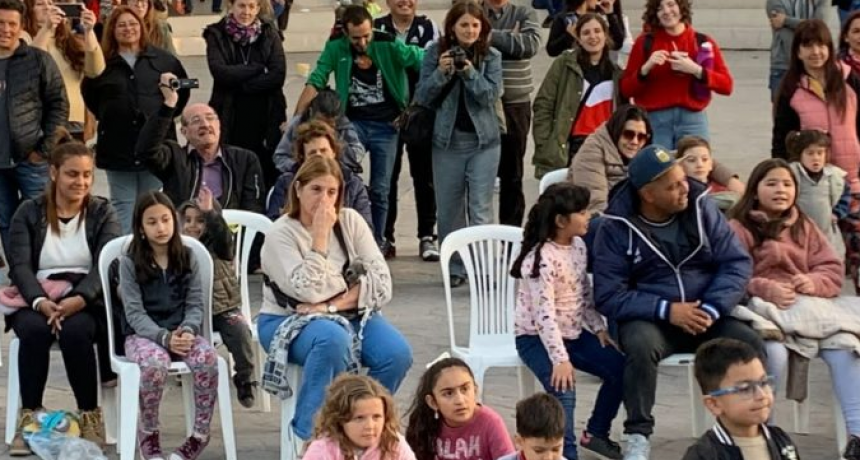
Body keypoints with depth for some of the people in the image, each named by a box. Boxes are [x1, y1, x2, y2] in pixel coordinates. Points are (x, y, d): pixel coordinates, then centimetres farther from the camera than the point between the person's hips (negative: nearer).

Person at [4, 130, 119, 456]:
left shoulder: (102, 213, 8)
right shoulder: (29, 213, 8)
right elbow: (20, 265, -4)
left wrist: (78, 299, -27)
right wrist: (41, 301, -25)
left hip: (86, 302, -1)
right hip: (36, 301, 1)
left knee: (75, 330, -35)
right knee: (34, 330, -34)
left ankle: (90, 416, -20)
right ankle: (28, 418, -26)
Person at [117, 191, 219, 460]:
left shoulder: (188, 259, 9)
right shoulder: (130, 262, 0)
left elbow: (196, 305, 6)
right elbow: (135, 312, -8)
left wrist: (187, 330, -17)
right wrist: (164, 337, -24)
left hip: (183, 331, 3)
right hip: (143, 334, -2)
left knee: (208, 359, -32)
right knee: (154, 364, -38)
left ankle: (200, 434, -15)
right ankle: (148, 434, -13)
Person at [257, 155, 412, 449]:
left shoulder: (350, 221, 0)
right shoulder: (280, 234, -12)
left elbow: (381, 284, -7)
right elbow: (310, 293, -24)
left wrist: (332, 306, -18)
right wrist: (320, 235, -22)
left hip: (350, 315, 4)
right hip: (289, 322, -4)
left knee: (397, 353, -23)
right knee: (333, 338, -38)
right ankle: (308, 433, -24)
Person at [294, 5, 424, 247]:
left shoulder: (388, 45, -9)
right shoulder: (336, 48, -5)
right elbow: (315, 83, -6)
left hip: (385, 125, 0)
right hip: (352, 123, 0)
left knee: (380, 190, 5)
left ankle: (377, 242, 15)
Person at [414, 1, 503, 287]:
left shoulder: (491, 56, 1)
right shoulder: (436, 52, 1)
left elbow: (491, 95, -9)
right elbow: (422, 96, -1)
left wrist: (470, 73, -23)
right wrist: (441, 73, -17)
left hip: (483, 139, -1)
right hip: (447, 140, 1)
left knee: (480, 208, -6)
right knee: (449, 208, 6)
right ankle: (455, 269, 17)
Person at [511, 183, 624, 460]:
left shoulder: (578, 245, 2)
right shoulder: (540, 258, -24)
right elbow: (544, 314, -29)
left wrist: (599, 328, 3)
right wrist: (560, 359, -34)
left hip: (573, 333, 8)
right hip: (537, 337, -8)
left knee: (620, 368, 0)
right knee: (563, 388, -30)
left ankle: (596, 433, 17)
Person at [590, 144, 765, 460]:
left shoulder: (700, 208, 1)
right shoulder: (617, 228, -6)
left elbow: (737, 262, -2)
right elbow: (608, 296, -10)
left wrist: (712, 309, -18)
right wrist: (666, 310, -20)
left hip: (707, 316, 2)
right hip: (649, 319, -2)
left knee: (751, 344, -25)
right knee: (641, 345, -36)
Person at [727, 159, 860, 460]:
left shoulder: (804, 226, 21)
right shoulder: (739, 228, 5)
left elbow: (833, 270, 14)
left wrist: (813, 283, -10)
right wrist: (766, 289, -23)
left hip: (809, 307, 4)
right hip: (762, 308, -4)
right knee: (774, 354, -36)